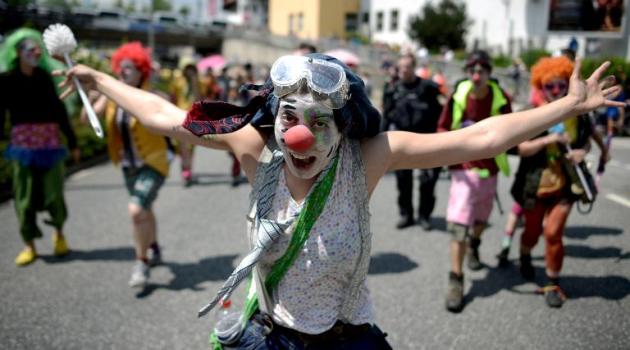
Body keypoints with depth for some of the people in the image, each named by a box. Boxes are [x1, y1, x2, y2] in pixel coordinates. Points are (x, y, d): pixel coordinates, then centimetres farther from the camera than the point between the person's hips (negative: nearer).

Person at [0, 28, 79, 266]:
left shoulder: (46, 77, 2)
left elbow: (59, 110, 6)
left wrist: (72, 143, 7)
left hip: (50, 141, 1)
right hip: (22, 142, -1)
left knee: (53, 194, 0)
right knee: (24, 195, 1)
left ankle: (59, 233, 27)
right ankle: (29, 245, 15)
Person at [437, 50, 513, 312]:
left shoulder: (500, 99, -10)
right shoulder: (458, 96, -10)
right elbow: (442, 128, 1)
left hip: (489, 169, 2)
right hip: (464, 168, -2)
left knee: (481, 219, 20)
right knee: (458, 224, -13)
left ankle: (473, 246, 55)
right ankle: (455, 281, -6)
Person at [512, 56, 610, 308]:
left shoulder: (578, 114, -3)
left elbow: (586, 140, 13)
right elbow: (522, 149, -15)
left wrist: (582, 152, -10)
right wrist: (549, 139, -29)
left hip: (565, 185, 0)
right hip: (535, 185, 0)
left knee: (553, 234, -7)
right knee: (533, 231, 17)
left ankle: (553, 284, 13)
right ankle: (525, 257, 52)